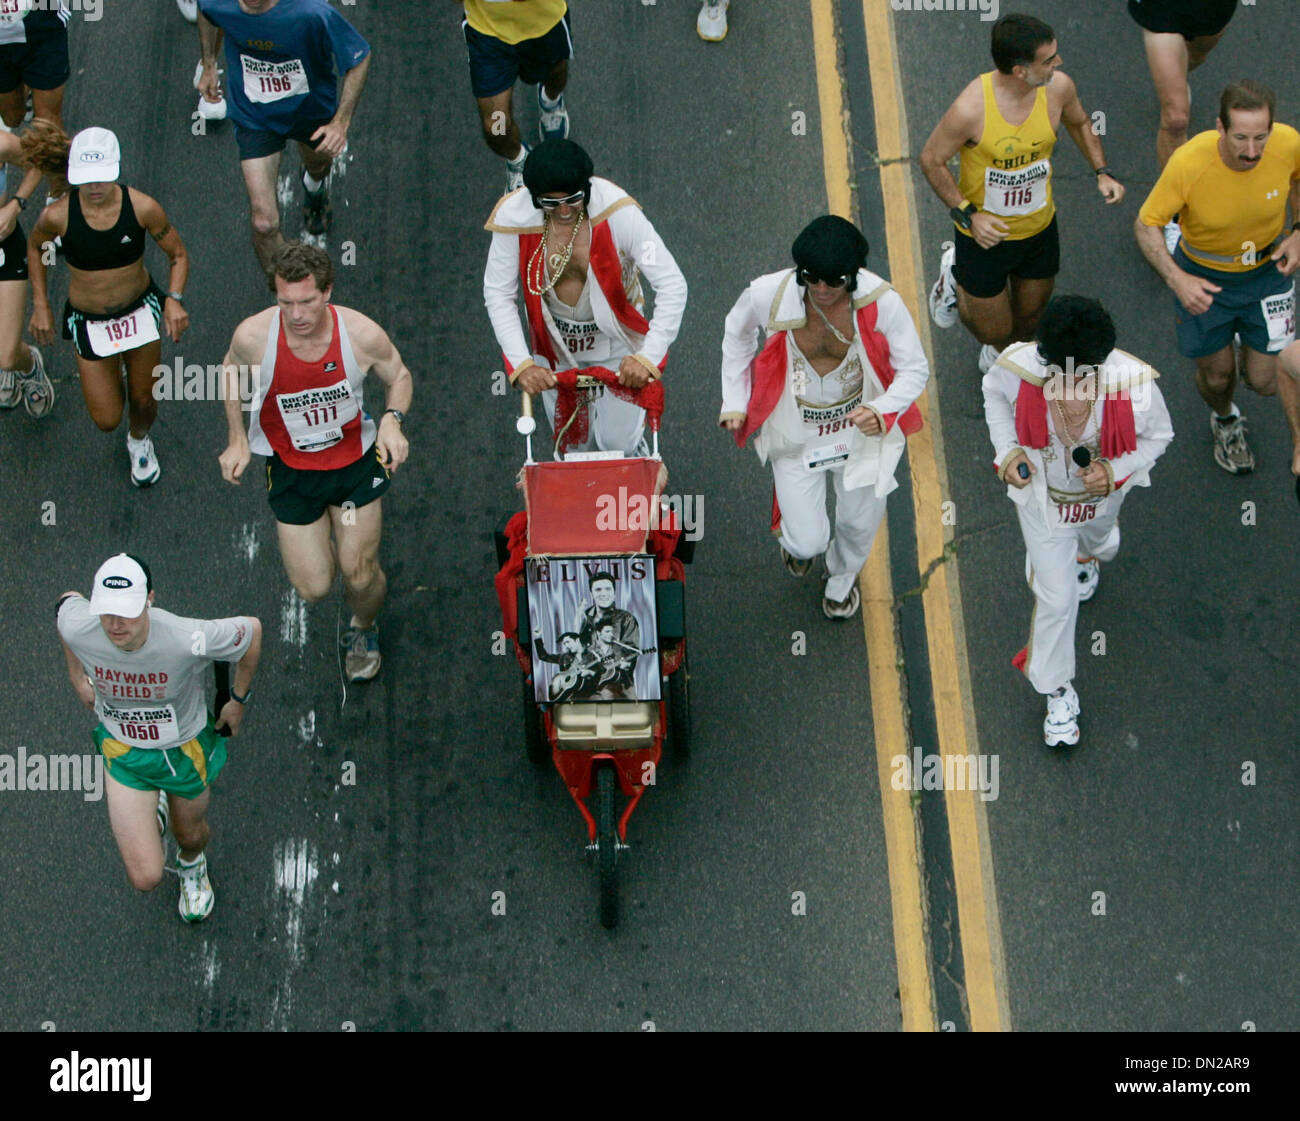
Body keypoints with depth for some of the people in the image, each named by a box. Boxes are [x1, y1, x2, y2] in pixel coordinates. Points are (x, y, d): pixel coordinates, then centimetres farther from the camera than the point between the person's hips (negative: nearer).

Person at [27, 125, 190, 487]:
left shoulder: (142, 208, -24)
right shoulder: (58, 215, -24)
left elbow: (178, 254, -7)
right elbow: (35, 246, 1)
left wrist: (174, 299, -24)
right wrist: (40, 306, -1)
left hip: (141, 309, 0)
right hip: (88, 319, 0)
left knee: (144, 400, 14)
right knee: (106, 420, 5)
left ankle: (140, 440, 53)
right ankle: (109, 375, 42)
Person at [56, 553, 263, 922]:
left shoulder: (188, 640, -38)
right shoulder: (77, 628, -30)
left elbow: (251, 628, -18)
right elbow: (68, 599, -3)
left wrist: (238, 700, -4)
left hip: (185, 750, -1)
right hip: (123, 753, 1)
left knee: (190, 835, 27)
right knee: (145, 878, -2)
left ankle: (192, 864, 69)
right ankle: (155, 812, 34)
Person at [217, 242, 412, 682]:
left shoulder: (362, 334, -25)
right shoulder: (253, 336, -25)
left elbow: (399, 376, -2)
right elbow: (232, 372, 1)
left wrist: (392, 419, -22)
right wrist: (236, 440, -5)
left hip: (356, 462, 0)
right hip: (291, 468, 0)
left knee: (360, 576, 2)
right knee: (313, 588, 2)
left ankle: (363, 629, 40)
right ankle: (319, 538, 40)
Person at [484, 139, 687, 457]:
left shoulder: (617, 213, -30)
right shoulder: (514, 216, -23)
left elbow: (672, 286, -28)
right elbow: (497, 295, -14)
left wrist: (648, 356, -35)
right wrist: (521, 364, -23)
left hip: (615, 339, -2)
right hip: (555, 342, 2)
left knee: (619, 442, 1)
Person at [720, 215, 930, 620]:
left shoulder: (881, 302, -26)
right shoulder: (769, 295, -24)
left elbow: (915, 369, -15)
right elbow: (738, 333, 1)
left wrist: (882, 411, -34)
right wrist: (734, 401, 3)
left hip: (861, 430, 1)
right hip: (795, 433, -1)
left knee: (859, 525, 19)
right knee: (808, 541, 0)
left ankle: (841, 579, 57)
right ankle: (799, 542, 43)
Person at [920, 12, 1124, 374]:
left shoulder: (1058, 87, -18)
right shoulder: (971, 109, -33)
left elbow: (1079, 122, 7)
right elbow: (931, 160, -17)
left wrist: (1102, 172, -3)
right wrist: (967, 214, -23)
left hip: (1040, 229, 4)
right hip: (984, 232, -4)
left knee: (1030, 318, 24)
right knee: (994, 330, 12)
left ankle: (998, 358, 59)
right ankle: (955, 279, 43)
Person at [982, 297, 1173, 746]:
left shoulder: (1134, 386, -39)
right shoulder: (1018, 370, -37)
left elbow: (1158, 436, -17)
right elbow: (993, 391, -10)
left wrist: (1116, 470, -35)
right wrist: (1007, 449, -23)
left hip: (1100, 493, 2)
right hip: (1042, 495, -2)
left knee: (1098, 541, 38)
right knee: (1056, 598, 5)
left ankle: (1086, 553, 79)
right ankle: (1058, 692, 29)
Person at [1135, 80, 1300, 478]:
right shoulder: (1188, 163, -36)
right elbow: (1147, 224, -22)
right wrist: (1177, 279, -35)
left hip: (1267, 270, 1)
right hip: (1202, 277, -1)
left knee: (1267, 380, 1)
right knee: (1217, 376, 15)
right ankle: (1225, 421, 54)